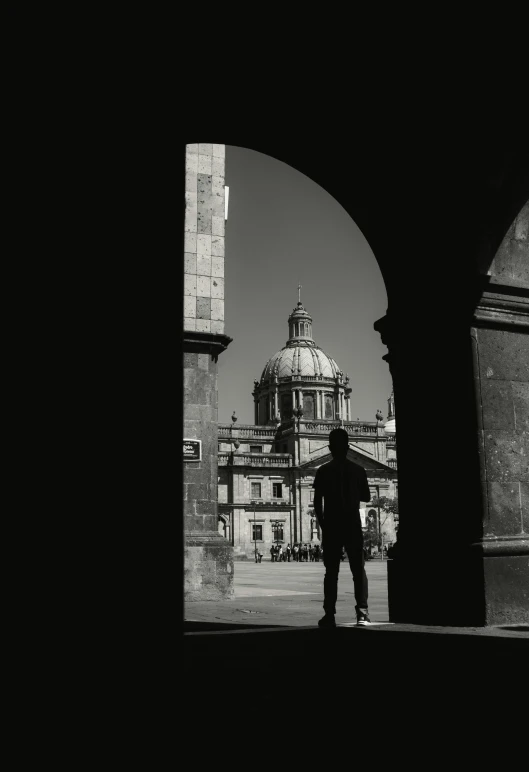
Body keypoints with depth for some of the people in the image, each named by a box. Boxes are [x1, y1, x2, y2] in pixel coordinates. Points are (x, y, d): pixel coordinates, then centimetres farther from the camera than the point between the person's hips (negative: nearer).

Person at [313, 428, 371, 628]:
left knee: (331, 571, 4)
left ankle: (330, 615, 0)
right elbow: (366, 497, 9)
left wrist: (323, 525, 5)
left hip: (331, 527, 0)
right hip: (353, 526, 1)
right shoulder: (358, 470, 1)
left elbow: (317, 502, -5)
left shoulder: (323, 471, -3)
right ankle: (362, 612, -5)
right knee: (358, 569, 6)